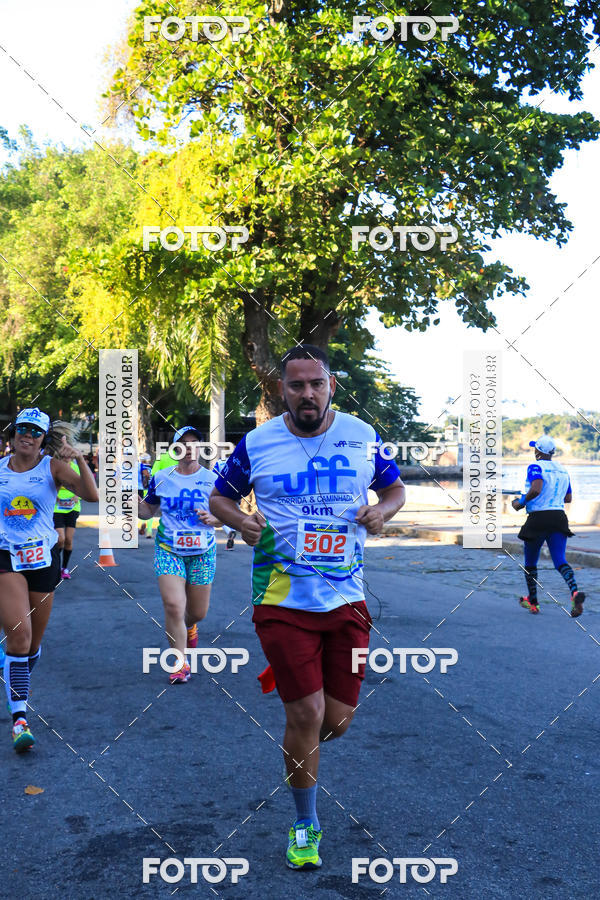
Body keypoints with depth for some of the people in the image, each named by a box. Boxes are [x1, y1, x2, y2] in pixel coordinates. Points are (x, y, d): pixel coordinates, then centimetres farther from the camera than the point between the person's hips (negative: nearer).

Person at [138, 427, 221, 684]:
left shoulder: (212, 479, -2)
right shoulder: (161, 478, 1)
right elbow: (148, 511, 11)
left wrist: (212, 519, -18)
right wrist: (136, 505, -9)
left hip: (202, 552, 1)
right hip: (168, 550, 0)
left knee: (198, 612, 11)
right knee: (173, 605, -16)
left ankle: (188, 625, 50)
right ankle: (180, 663, 0)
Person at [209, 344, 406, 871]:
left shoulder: (362, 437, 3)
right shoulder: (256, 443, -1)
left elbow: (396, 488, 15)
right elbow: (220, 497, 11)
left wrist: (383, 511, -7)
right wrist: (241, 521, -11)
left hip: (346, 599, 3)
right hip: (282, 600, -2)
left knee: (337, 720, 5)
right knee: (307, 714, -5)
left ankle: (298, 741, 44)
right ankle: (306, 825, 20)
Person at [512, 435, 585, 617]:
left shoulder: (535, 467, -8)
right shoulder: (562, 469, 14)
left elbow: (536, 489, -26)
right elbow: (568, 498, 21)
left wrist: (521, 502, -11)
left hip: (537, 519, -5)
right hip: (559, 518, 5)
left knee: (530, 563, 13)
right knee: (560, 561, -3)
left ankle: (533, 602, 22)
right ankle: (575, 592, -31)